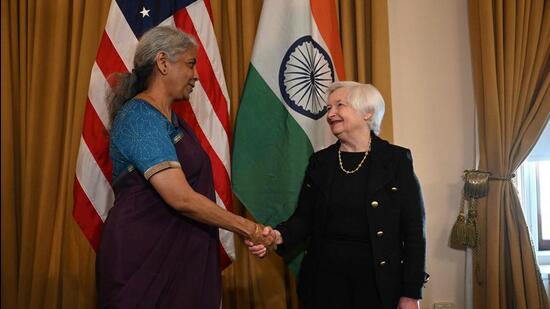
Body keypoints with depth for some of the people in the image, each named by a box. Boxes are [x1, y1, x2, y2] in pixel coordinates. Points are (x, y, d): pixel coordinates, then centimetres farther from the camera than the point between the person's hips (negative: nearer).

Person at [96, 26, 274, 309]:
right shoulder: (140, 117, -16)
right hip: (143, 256, -8)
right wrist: (247, 228, -15)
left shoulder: (170, 118, 13)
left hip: (179, 253, 9)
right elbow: (181, 198, -24)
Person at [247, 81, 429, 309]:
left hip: (378, 280, -2)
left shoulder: (396, 158, -4)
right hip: (325, 276, 3)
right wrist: (279, 236, -16)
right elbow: (304, 217, 6)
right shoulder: (319, 161, 6)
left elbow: (413, 230, -4)